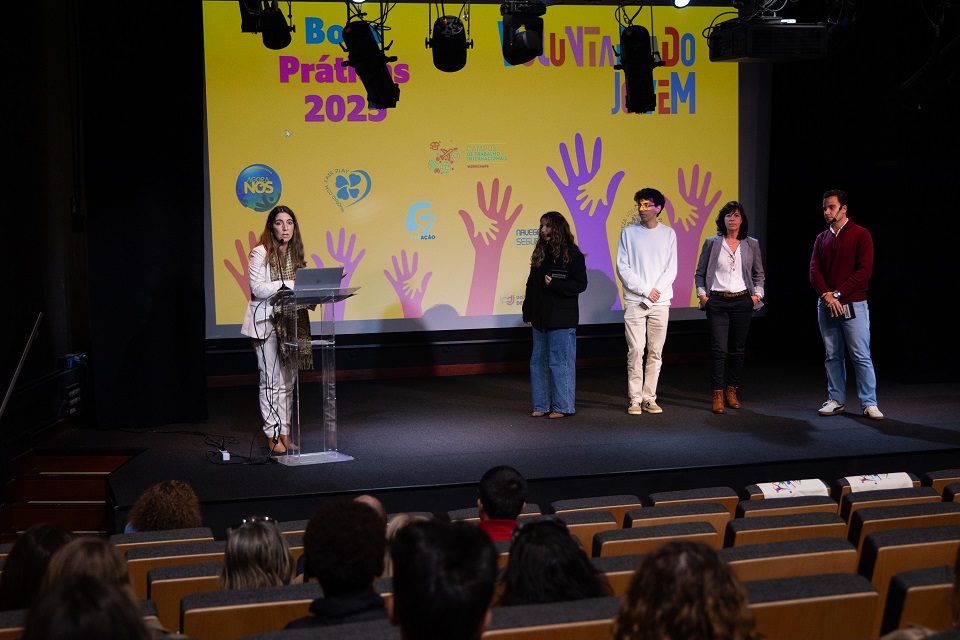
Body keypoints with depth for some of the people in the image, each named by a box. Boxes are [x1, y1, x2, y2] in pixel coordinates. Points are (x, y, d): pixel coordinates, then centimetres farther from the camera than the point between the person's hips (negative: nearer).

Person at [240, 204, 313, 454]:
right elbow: (257, 288, -15)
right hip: (266, 321, -6)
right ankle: (272, 435, 1)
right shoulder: (260, 253, -8)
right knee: (271, 380, -4)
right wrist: (288, 285, -19)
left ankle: (285, 432, 14)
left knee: (288, 380, 8)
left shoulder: (295, 253, 13)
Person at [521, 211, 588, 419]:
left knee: (560, 362, -4)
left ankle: (563, 406, 4)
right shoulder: (540, 254, 13)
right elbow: (531, 285, 15)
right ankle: (542, 405, 16)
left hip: (562, 320, -7)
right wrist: (528, 312, 11)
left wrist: (554, 284, -20)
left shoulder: (572, 255, -6)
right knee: (538, 362, 8)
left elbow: (580, 284, -10)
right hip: (540, 318, 7)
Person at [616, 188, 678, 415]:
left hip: (660, 302, 1)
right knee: (635, 350, -7)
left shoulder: (668, 234, 7)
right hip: (634, 301, -1)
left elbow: (671, 269, 3)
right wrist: (646, 290, -10)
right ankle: (635, 399, -1)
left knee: (655, 352, 3)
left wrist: (654, 294, -8)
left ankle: (649, 398, 9)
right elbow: (622, 268, -1)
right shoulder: (628, 232, 5)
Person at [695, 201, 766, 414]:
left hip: (742, 301, 2)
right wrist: (702, 294, -4)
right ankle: (718, 395, -5)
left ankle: (731, 392, 16)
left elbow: (759, 274, 15)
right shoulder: (712, 243, 3)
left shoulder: (751, 245, 8)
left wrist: (757, 294, 2)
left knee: (738, 349, 6)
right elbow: (700, 273, 8)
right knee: (719, 349, -8)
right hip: (717, 302, -2)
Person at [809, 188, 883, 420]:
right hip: (826, 305, 5)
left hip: (853, 305, -5)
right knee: (832, 355, 8)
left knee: (861, 356, -5)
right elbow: (814, 270, 4)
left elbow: (864, 271, -11)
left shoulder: (860, 235, -3)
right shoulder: (822, 238, 12)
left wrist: (838, 293, -14)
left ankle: (869, 403, -1)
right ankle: (836, 400, 15)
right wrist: (827, 296, -12)